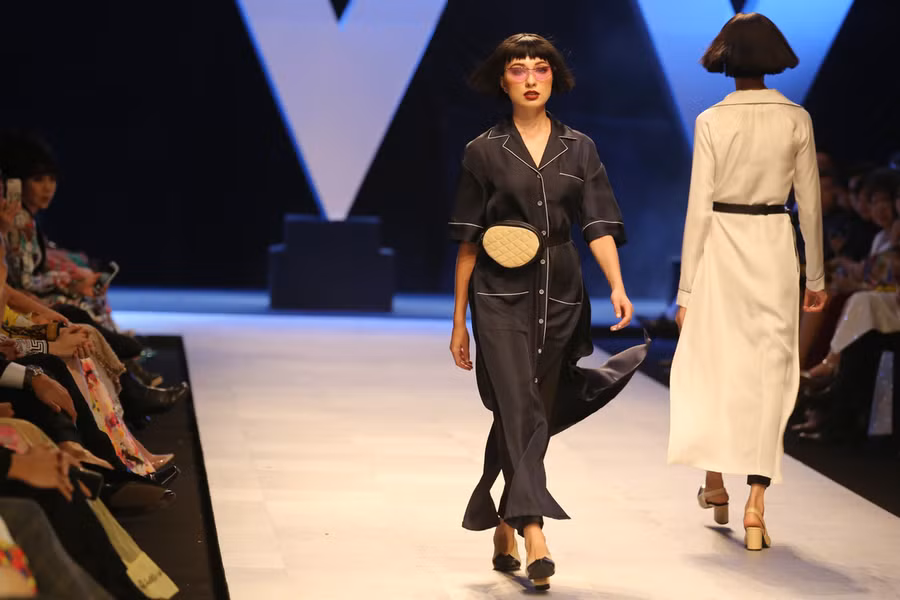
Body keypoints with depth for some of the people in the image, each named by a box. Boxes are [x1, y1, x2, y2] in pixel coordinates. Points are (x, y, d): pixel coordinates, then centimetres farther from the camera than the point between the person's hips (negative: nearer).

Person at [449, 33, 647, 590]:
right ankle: (534, 536, -25)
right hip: (501, 297, -3)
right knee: (520, 411, -16)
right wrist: (459, 320, 5)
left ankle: (504, 530, 24)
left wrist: (617, 287, -16)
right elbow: (469, 241, 4)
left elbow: (599, 225, 1)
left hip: (559, 298, 3)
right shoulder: (484, 151, 2)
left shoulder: (579, 148, 8)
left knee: (535, 420, 9)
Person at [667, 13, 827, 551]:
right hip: (775, 247, 1)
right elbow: (810, 204, 2)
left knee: (712, 363, 17)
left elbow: (699, 209, -7)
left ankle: (716, 481, 30)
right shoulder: (797, 119, -2)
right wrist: (816, 277, 11)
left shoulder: (712, 121, -7)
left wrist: (687, 289, -2)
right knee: (771, 369, 3)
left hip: (721, 246, -1)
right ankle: (756, 502, -6)